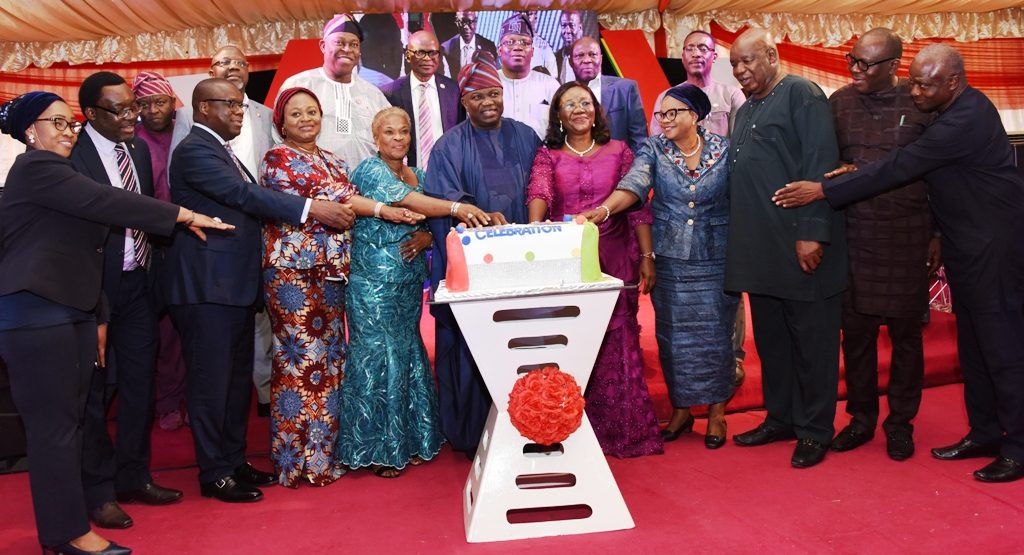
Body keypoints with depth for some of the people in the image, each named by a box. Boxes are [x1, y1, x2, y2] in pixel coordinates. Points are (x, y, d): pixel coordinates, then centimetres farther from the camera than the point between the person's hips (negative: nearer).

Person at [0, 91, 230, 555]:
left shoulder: (56, 172, 20)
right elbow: (105, 201, -18)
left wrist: (97, 318, 18)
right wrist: (184, 215, -14)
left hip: (72, 312, 9)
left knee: (70, 423, 9)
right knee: (54, 426, -4)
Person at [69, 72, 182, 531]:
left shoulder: (139, 150, 9)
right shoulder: (72, 154, -12)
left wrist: (152, 269, 7)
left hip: (137, 283, 6)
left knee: (139, 384, 13)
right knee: (95, 390, 6)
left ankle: (133, 477, 29)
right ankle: (98, 491, 21)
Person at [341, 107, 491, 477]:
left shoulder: (416, 175, 15)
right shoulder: (369, 170, -7)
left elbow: (426, 222, 17)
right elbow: (405, 199, -25)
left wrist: (427, 237, -7)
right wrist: (456, 208, -37)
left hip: (409, 280, 7)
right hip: (374, 278, -7)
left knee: (408, 354, 9)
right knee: (378, 356, -4)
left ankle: (407, 441, 21)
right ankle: (375, 449, 8)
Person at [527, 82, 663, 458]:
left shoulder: (618, 151, 8)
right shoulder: (547, 156, 7)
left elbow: (637, 206, 5)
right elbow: (539, 191, -13)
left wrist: (646, 257, -1)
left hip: (614, 260, 0)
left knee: (616, 343, 0)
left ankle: (622, 429, 12)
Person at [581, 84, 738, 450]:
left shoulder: (724, 150, 0)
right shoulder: (653, 150, 0)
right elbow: (633, 185, -17)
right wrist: (603, 209, -34)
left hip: (715, 261, -1)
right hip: (669, 261, 1)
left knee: (714, 335, 3)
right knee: (672, 335, 6)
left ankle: (716, 412, 19)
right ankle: (681, 410, 23)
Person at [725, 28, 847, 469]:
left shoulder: (801, 94, -5)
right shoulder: (745, 111, 19)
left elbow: (820, 164, -14)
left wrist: (812, 233, -21)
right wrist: (739, 242, 15)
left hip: (801, 246, -8)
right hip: (761, 249, 8)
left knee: (811, 340, 3)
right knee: (770, 339, 14)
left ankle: (815, 430, 14)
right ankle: (780, 418, 27)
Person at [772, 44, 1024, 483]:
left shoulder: (967, 119, -24)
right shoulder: (950, 113, 7)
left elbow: (900, 166, -28)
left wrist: (824, 190, -27)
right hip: (966, 243, 10)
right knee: (973, 343, 14)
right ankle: (985, 432, 26)